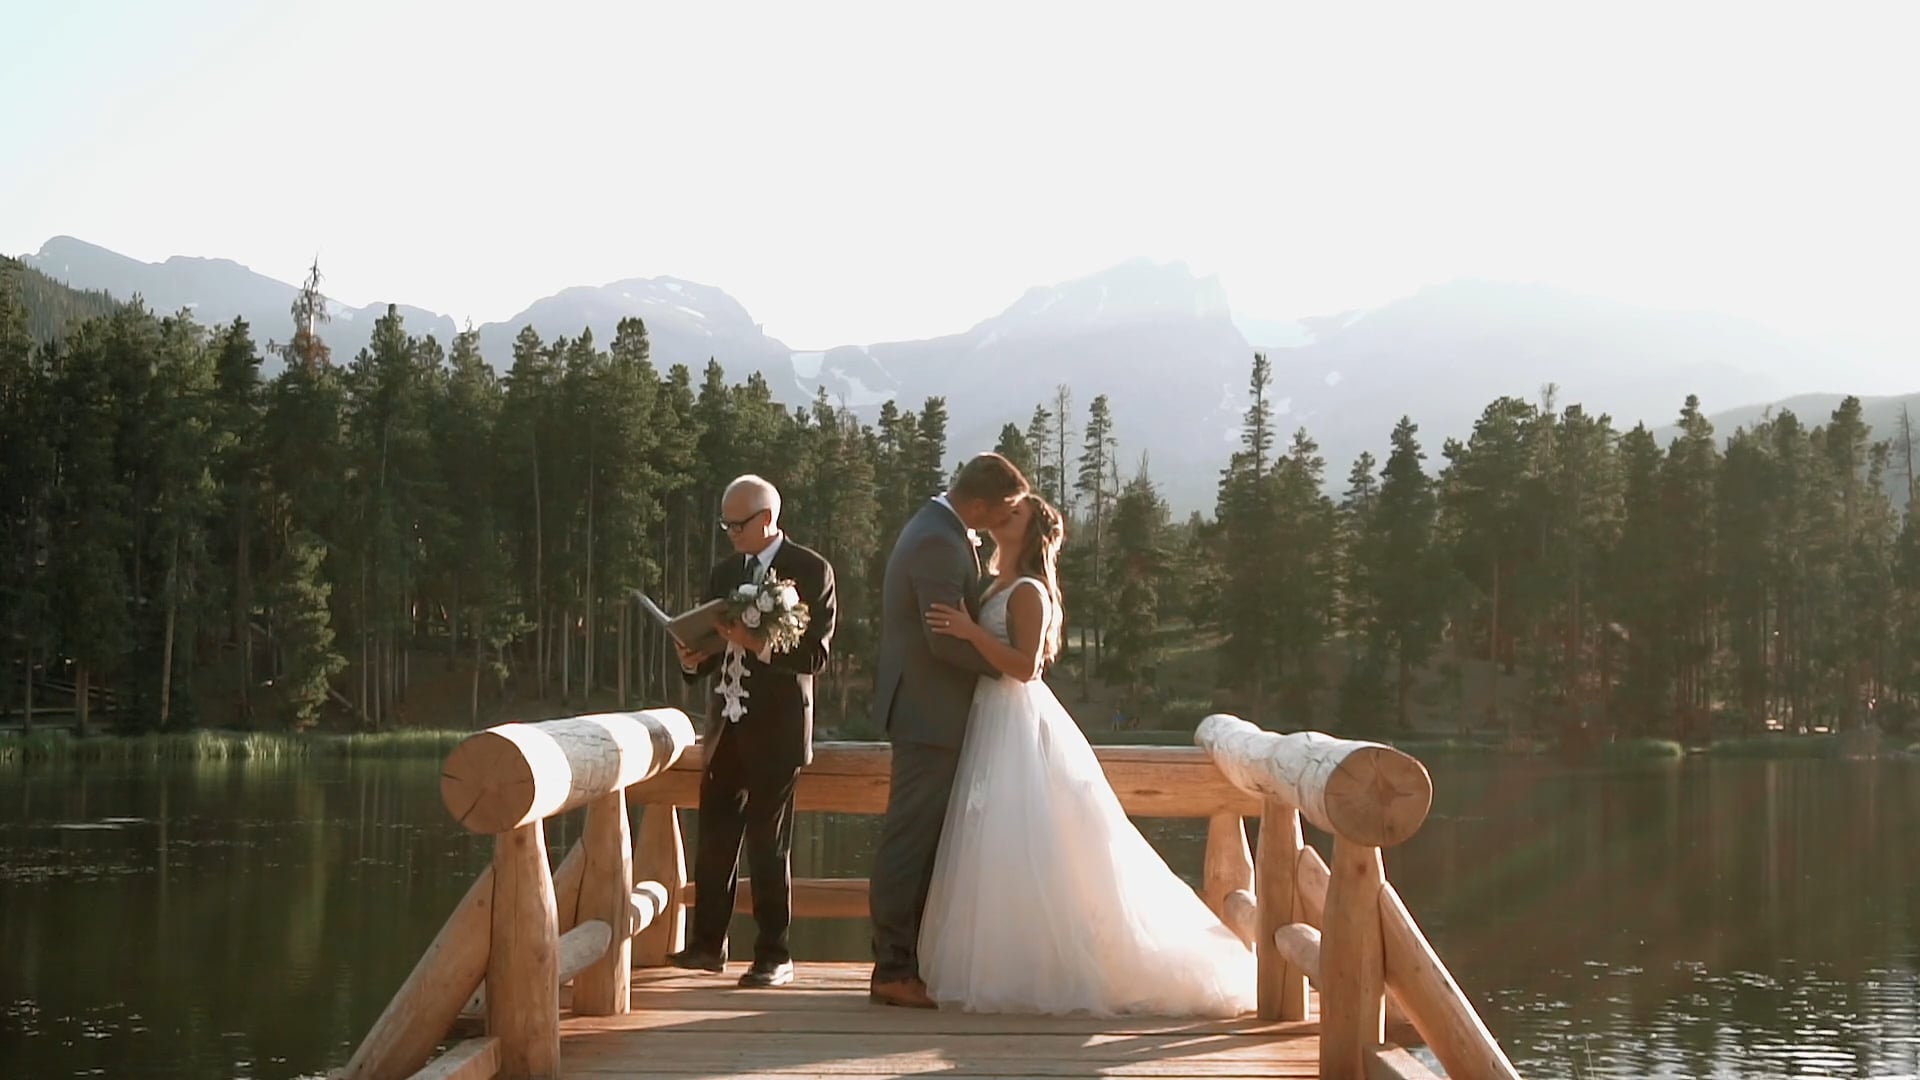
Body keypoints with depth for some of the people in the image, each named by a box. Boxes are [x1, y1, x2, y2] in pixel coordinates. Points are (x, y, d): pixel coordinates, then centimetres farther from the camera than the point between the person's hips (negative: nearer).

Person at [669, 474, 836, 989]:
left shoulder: (810, 570, -4)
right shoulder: (723, 572, 14)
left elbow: (815, 654, -11)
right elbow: (716, 647, 17)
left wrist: (759, 643, -24)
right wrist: (694, 658, -5)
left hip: (775, 727, -5)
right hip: (726, 723, 6)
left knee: (768, 844, -1)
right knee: (713, 838, 6)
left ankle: (774, 956, 8)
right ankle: (707, 944, 16)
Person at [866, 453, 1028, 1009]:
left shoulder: (938, 530, 14)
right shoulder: (940, 544, -20)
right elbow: (948, 639, -24)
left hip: (927, 709, 10)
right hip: (930, 713, -10)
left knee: (923, 839, 13)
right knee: (912, 839, -6)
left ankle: (913, 958, 19)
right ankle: (893, 969, -1)